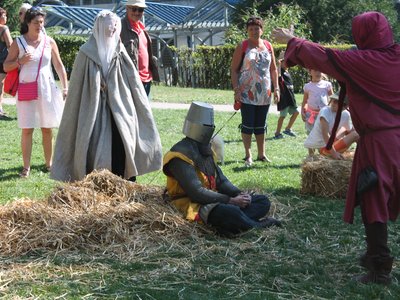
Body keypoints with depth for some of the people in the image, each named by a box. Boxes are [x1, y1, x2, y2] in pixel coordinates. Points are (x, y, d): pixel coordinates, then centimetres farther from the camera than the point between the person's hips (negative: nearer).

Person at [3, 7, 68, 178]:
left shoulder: (49, 42, 3)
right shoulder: (18, 43, 0)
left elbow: (59, 65, 8)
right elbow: (6, 67, 3)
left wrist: (65, 86, 1)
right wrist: (21, 61, -15)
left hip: (47, 89, 2)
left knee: (47, 129, 6)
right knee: (27, 129, -3)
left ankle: (49, 163, 17)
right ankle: (26, 166, 2)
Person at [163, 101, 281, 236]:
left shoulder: (205, 149, 16)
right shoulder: (181, 155, -15)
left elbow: (221, 180, 15)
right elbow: (196, 192, -22)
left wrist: (239, 194, -6)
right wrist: (231, 200, -20)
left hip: (213, 200, 10)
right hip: (193, 205, -10)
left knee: (263, 201, 3)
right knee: (232, 212, -39)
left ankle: (226, 224, -22)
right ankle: (259, 227, -8)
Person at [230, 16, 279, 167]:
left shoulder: (268, 46, 9)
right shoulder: (242, 46, -3)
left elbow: (273, 69, 14)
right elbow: (234, 69, -4)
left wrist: (276, 88, 7)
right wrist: (236, 90, -13)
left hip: (264, 93, 4)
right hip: (247, 93, -4)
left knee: (261, 125, 11)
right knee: (248, 124, 0)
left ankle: (261, 154, 19)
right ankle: (248, 155, 8)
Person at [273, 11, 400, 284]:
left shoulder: (363, 61, -14)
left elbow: (322, 57, -3)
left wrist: (291, 40, 11)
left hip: (377, 143, -7)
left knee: (373, 202, 1)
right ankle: (377, 255, 32)